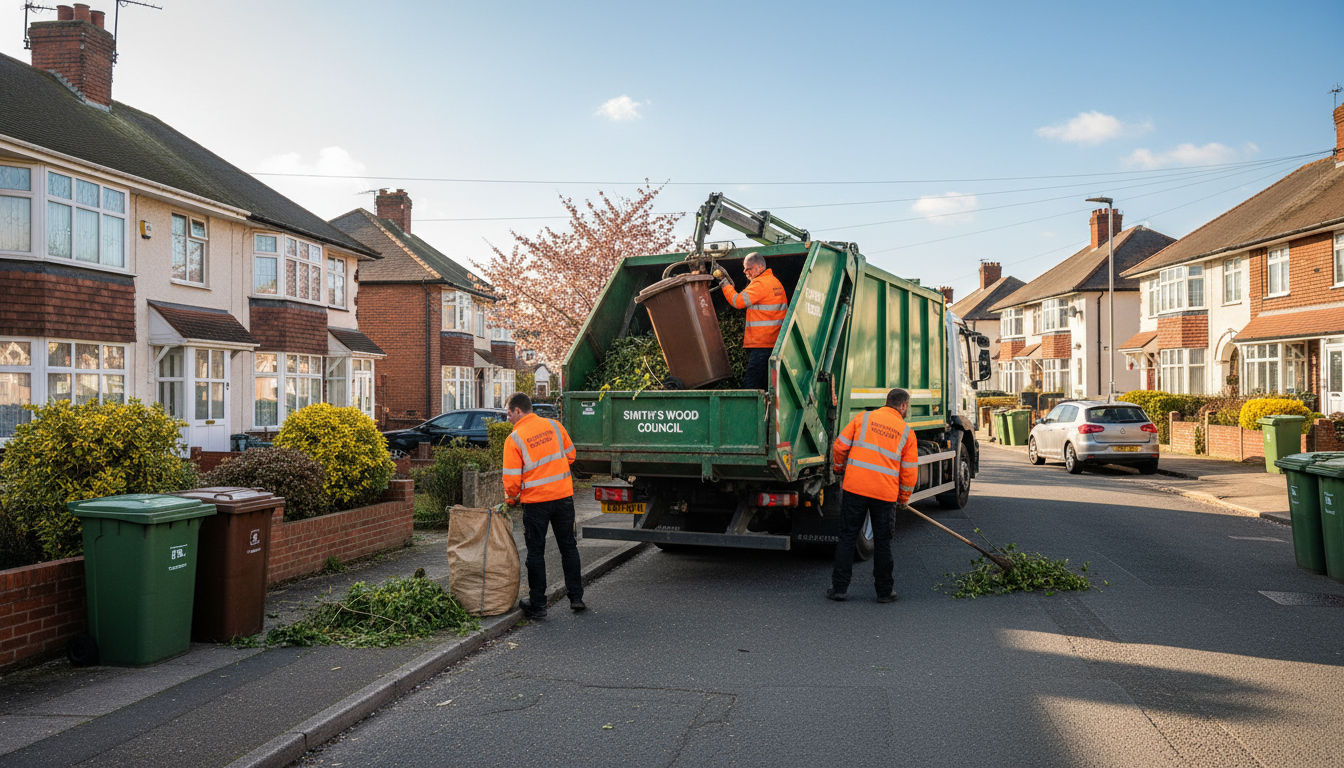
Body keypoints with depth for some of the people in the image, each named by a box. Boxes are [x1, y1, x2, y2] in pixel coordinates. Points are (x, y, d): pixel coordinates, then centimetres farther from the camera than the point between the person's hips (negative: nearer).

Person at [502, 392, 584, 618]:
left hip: (535, 501, -3)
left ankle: (537, 604, 14)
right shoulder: (554, 426, 2)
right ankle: (576, 597, 20)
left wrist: (510, 499, 9)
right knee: (568, 547, 14)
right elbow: (570, 455, 11)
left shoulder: (514, 439, -10)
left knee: (536, 552, 8)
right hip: (563, 496, 3)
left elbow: (512, 479, -10)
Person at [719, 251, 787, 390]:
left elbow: (738, 301, -13)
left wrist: (725, 284, 0)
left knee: (750, 385, -12)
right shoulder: (774, 281, 20)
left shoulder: (760, 283, -11)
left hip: (761, 343, -10)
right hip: (775, 341, 10)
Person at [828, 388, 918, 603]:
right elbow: (909, 471, 6)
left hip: (855, 487, 0)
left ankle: (840, 587, 9)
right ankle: (884, 591, 19)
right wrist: (904, 497, 21)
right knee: (882, 542, 11)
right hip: (886, 493, 0)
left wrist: (840, 467, 24)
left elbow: (840, 446, 5)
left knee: (847, 537, 7)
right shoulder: (906, 431, 6)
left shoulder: (864, 417, 5)